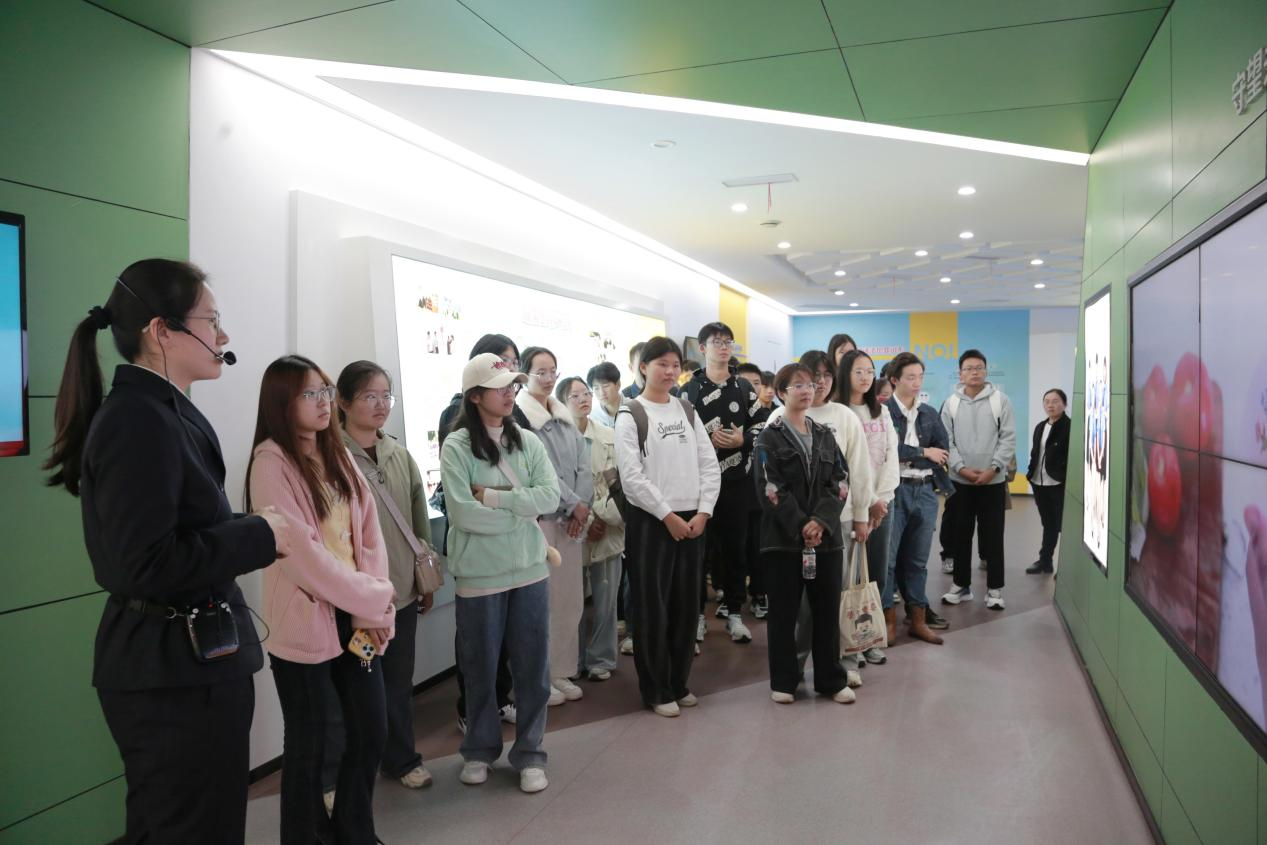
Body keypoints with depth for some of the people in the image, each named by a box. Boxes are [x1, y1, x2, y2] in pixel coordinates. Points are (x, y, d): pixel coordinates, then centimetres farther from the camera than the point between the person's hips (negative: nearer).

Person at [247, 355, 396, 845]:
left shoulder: (338, 455, 10)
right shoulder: (271, 463, -12)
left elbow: (369, 533, 6)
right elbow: (300, 551, -19)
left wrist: (375, 606, -6)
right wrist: (373, 600, -13)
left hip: (356, 616, 7)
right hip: (305, 624, -6)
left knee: (372, 728, 13)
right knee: (308, 745, 7)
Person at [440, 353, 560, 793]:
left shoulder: (528, 442, 4)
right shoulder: (457, 447, -8)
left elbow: (550, 497, -8)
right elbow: (463, 513, -19)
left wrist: (494, 497, -15)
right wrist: (522, 510, -12)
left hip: (530, 571, 3)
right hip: (479, 575, -3)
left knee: (532, 666, 10)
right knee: (480, 667, 12)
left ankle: (529, 753, 27)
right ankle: (480, 749, 34)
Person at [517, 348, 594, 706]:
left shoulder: (564, 416, 14)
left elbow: (583, 464, 9)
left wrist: (582, 508, -4)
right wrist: (574, 504, -11)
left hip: (571, 520, 7)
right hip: (537, 519, -7)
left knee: (571, 599, 11)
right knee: (541, 601, -2)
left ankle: (561, 672, 24)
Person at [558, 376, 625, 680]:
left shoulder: (610, 436, 4)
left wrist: (604, 520, -8)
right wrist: (585, 522, -10)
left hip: (608, 531, 2)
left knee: (604, 599, 6)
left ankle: (601, 659, 21)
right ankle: (574, 661, 20)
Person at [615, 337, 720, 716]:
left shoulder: (687, 411, 10)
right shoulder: (630, 415, -4)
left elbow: (709, 465, 7)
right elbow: (631, 476, -11)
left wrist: (702, 513, -5)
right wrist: (667, 515, -13)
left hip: (692, 520, 5)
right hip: (649, 521, -5)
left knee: (686, 605, 10)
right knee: (652, 606, 2)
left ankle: (679, 683, 25)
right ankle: (656, 690, 15)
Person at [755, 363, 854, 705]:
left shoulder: (825, 436, 12)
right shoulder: (770, 438, -1)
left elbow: (840, 484, 4)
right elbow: (771, 489, -10)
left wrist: (822, 521, -11)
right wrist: (801, 527, -15)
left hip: (826, 535, 4)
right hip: (783, 538, -4)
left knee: (827, 609, 8)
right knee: (784, 611, 4)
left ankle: (831, 680, 21)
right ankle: (783, 681, 16)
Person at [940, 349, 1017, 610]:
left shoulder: (1001, 400, -2)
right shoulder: (951, 403, 3)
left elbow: (1008, 439, -5)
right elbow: (946, 441, 0)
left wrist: (993, 469, -14)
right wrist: (961, 468, -11)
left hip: (993, 481, -2)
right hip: (960, 480, 2)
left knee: (993, 536, 3)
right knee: (961, 535, 9)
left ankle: (994, 589, 14)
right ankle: (961, 585, 20)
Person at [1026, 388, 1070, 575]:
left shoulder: (1070, 427, -8)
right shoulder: (1040, 427, 14)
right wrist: (1031, 474, 9)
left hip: (1060, 484, -7)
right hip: (1040, 483, 7)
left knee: (1063, 525, 0)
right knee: (1048, 524, 18)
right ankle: (1045, 561, 27)